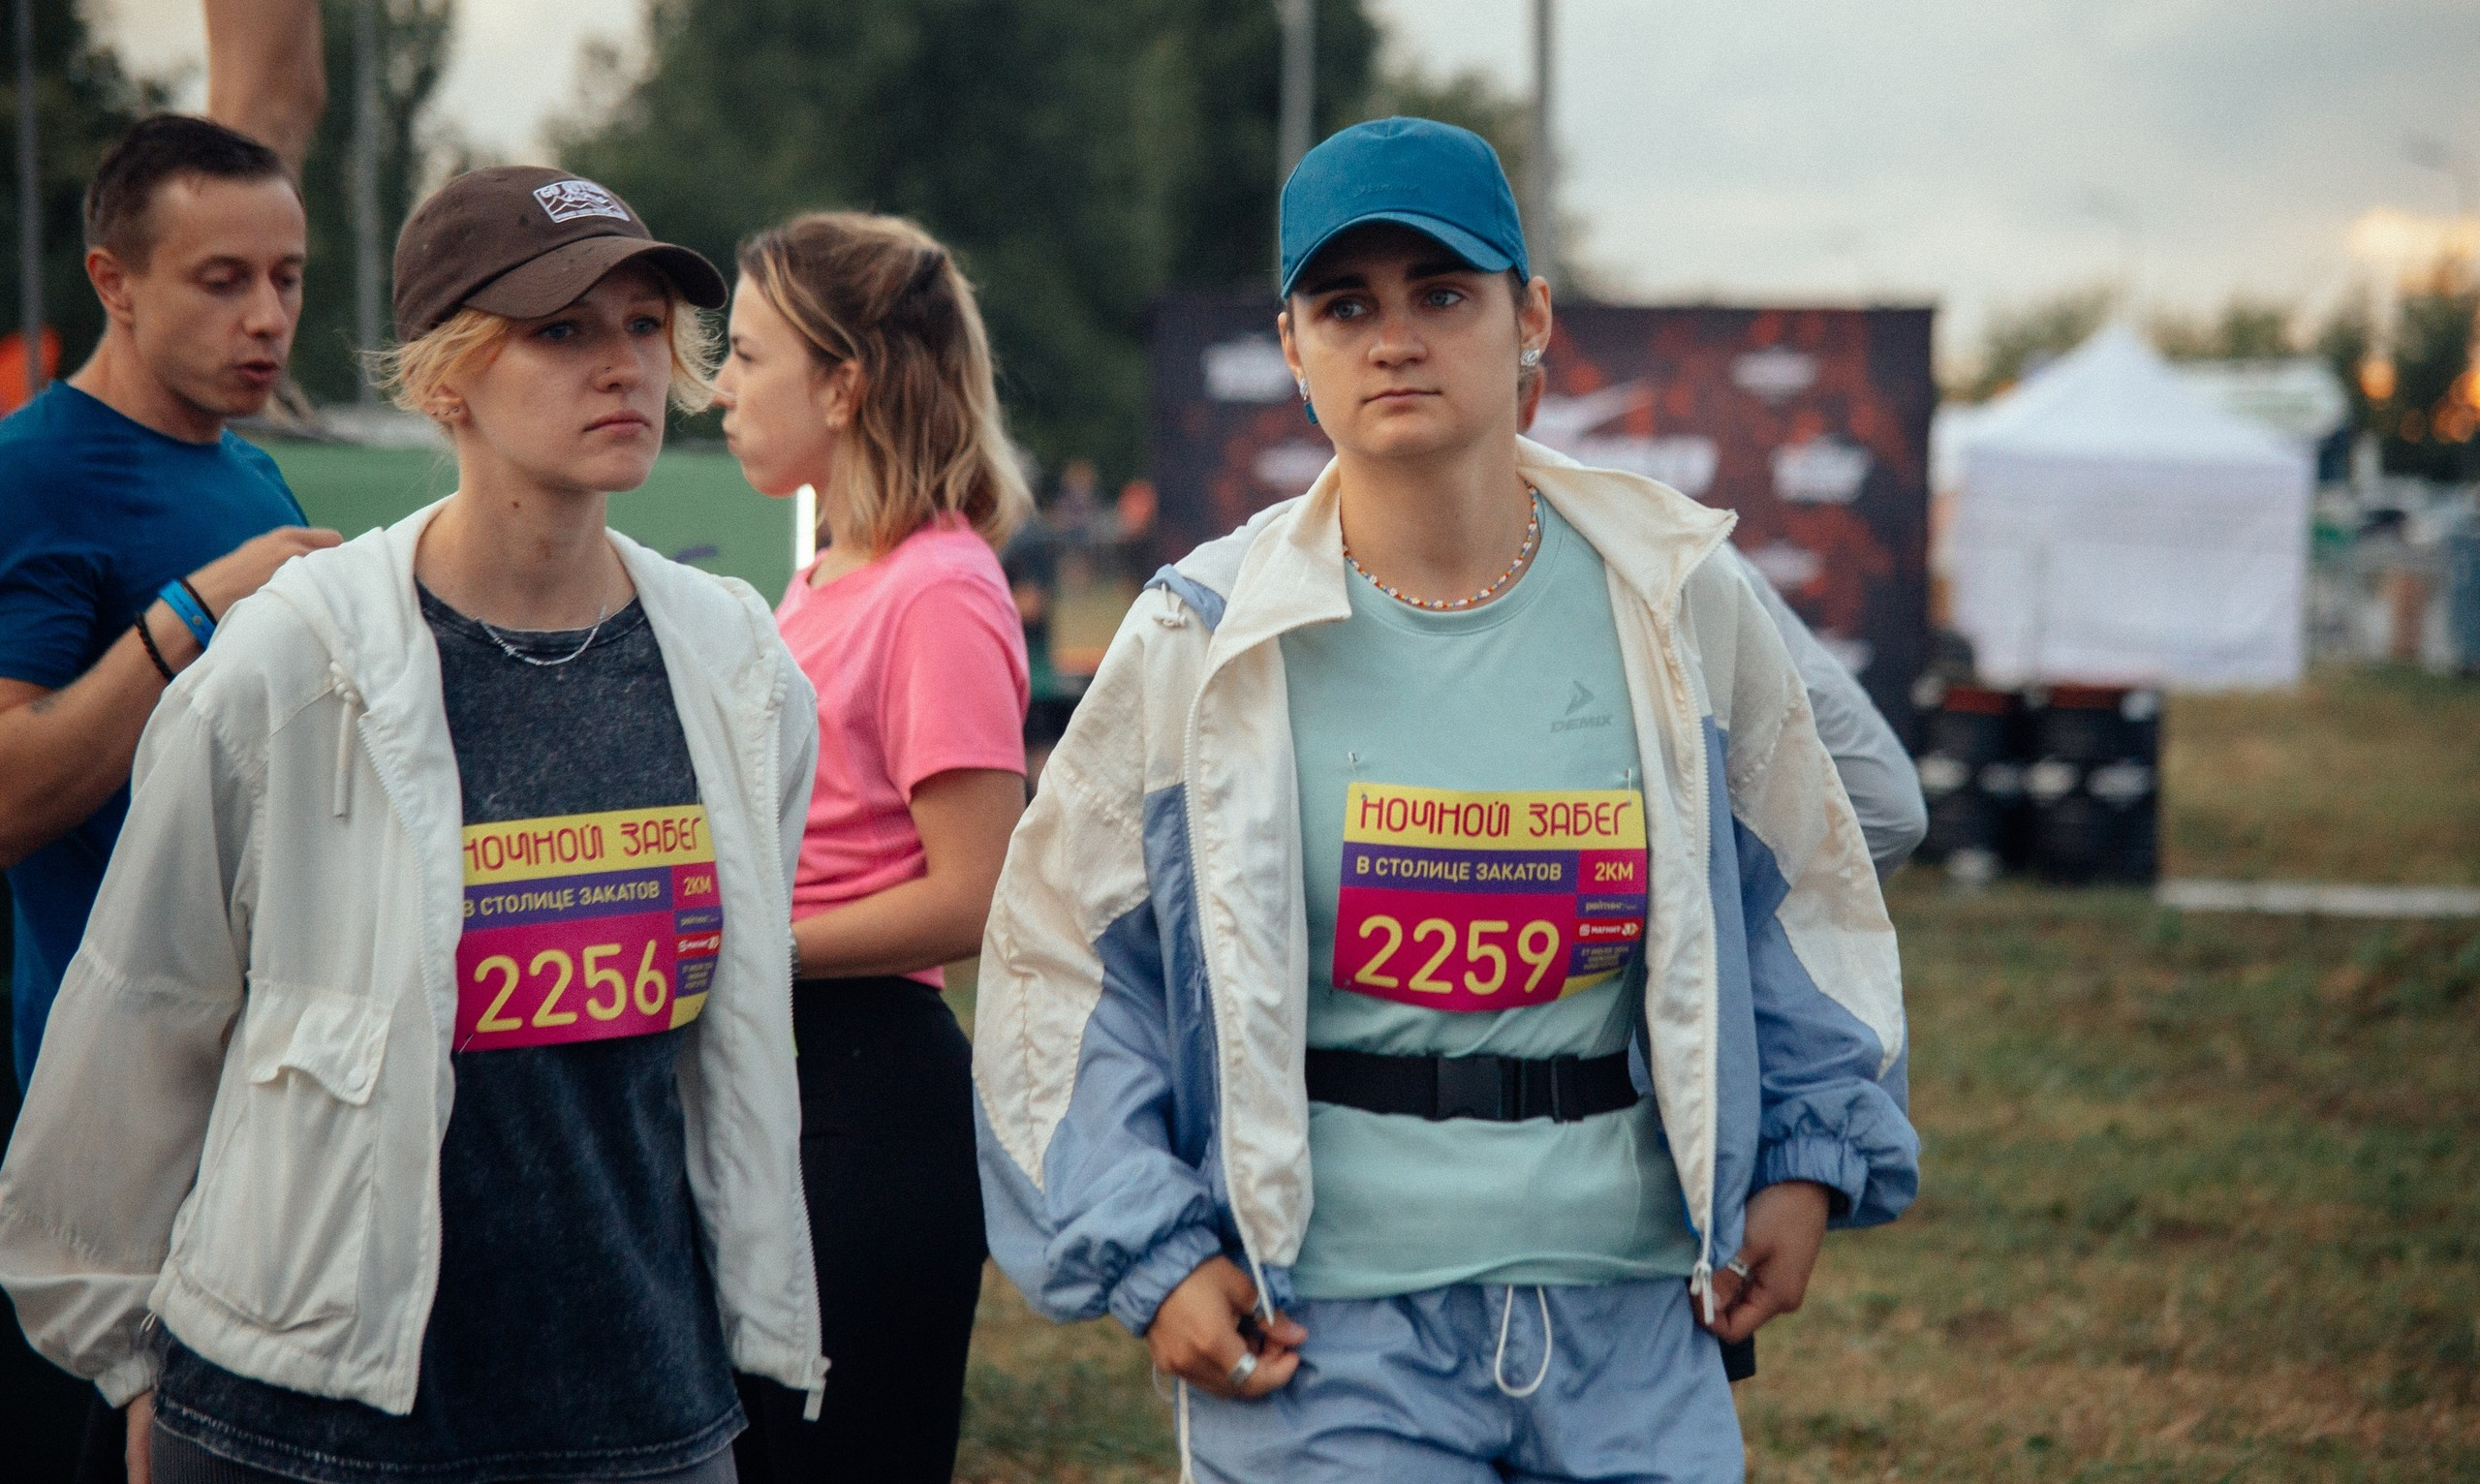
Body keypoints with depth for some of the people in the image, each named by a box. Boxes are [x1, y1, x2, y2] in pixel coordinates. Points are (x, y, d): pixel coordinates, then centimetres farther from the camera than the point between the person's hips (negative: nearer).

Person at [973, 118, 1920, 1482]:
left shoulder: (1676, 607, 2)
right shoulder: (1203, 641, -4)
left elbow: (1802, 883, 16)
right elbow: (1057, 955, 2)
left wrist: (1810, 1161, 8)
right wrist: (1147, 1255, -5)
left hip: (1632, 1323, 2)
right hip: (1327, 1332, -2)